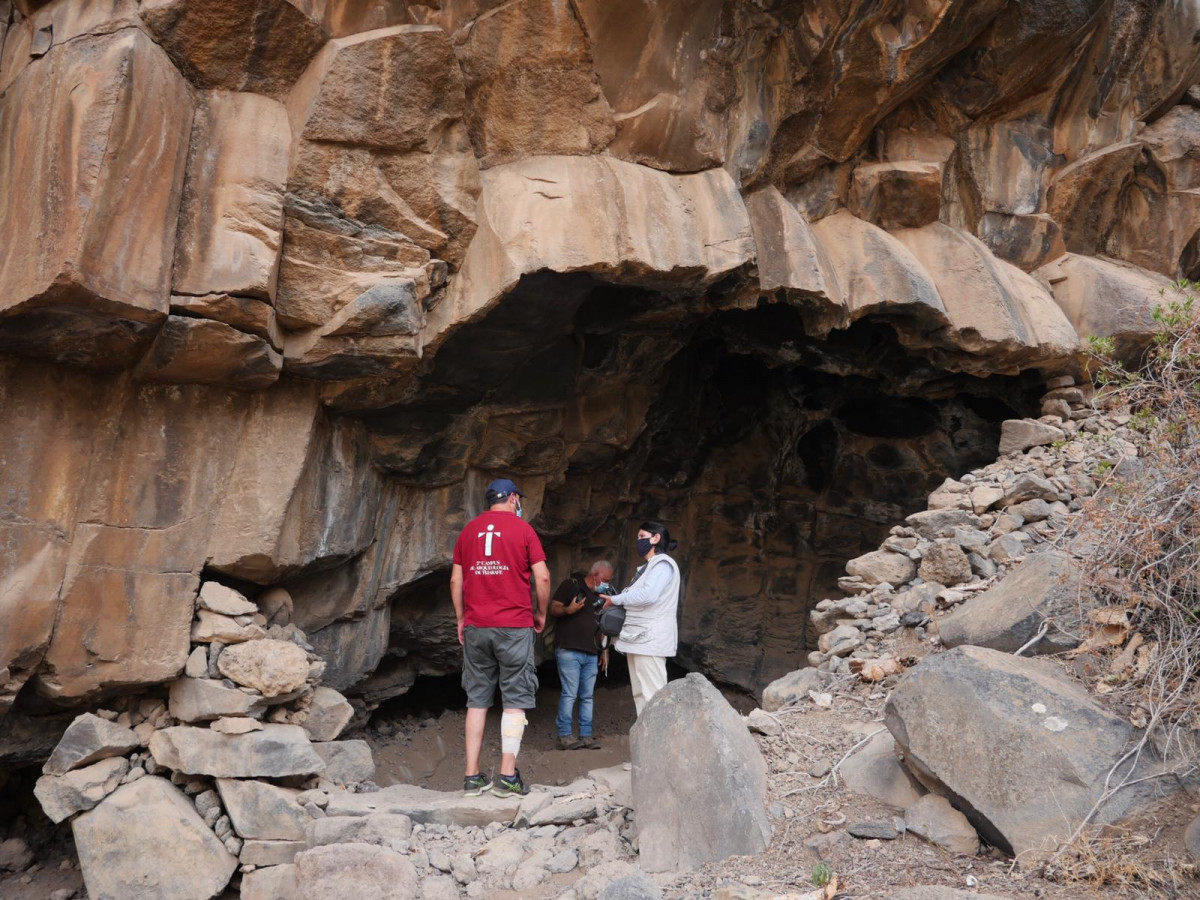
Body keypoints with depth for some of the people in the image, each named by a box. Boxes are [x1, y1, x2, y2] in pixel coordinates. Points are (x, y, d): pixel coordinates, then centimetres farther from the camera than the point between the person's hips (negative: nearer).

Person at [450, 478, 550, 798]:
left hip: (475, 627, 4)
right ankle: (508, 776, -1)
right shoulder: (522, 528, -2)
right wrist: (541, 613, 7)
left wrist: (460, 619, 17)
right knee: (515, 700, 3)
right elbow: (542, 577, -6)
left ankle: (472, 776, 9)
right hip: (514, 625, -4)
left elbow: (456, 580, 9)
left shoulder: (469, 530, 10)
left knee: (477, 700, 10)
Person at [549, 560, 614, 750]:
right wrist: (568, 610, -24)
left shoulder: (601, 594, 21)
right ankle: (564, 736, -5)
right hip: (569, 650, -7)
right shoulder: (571, 585, 1)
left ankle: (586, 736, 8)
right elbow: (553, 608, -4)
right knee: (570, 694, -9)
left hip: (591, 654, 7)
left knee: (587, 696, 5)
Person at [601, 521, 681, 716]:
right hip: (638, 638, 10)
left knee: (651, 694, -12)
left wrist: (615, 599, -12)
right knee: (640, 693, 9)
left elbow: (648, 595, -21)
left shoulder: (663, 564, -7)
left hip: (650, 639, -10)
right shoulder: (647, 567, 23)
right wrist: (612, 597, 2)